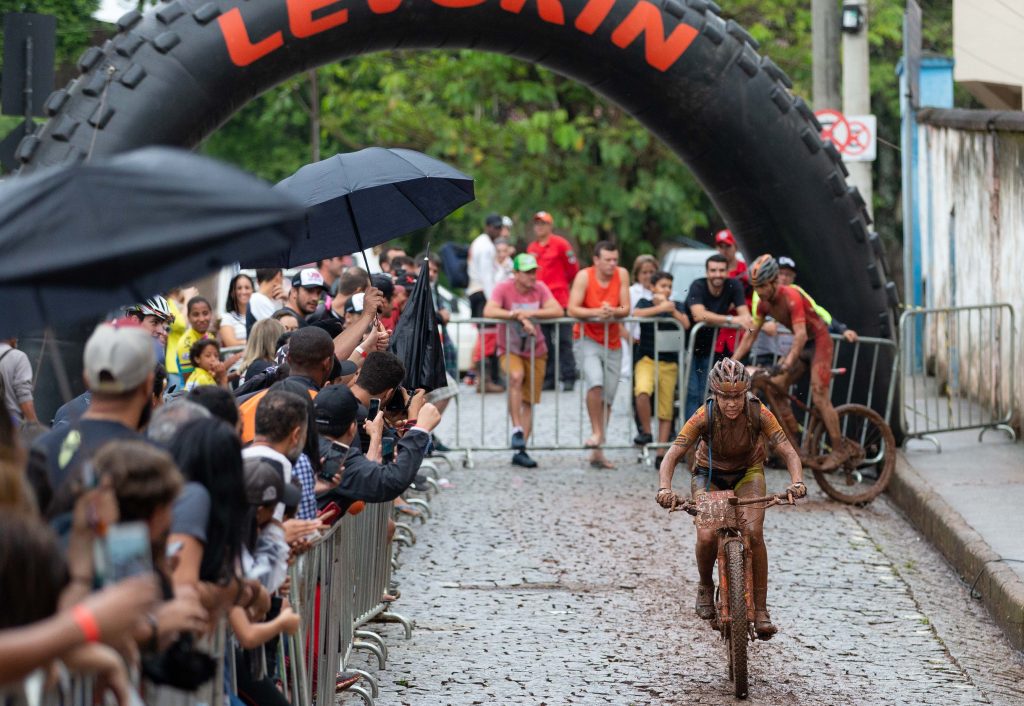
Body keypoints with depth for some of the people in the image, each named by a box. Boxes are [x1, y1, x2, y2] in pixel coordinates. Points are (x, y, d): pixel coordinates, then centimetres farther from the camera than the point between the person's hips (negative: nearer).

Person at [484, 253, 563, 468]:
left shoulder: (540, 288, -5)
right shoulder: (503, 288, -13)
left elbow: (557, 311, -16)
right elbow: (489, 311, -28)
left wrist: (529, 314, -27)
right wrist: (519, 316, -29)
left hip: (535, 351, 3)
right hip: (509, 350, -3)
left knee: (528, 402, 3)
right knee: (516, 377, -34)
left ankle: (520, 450, 10)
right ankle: (516, 429, -26)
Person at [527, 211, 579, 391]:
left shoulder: (560, 244, -4)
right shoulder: (531, 248, 12)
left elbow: (573, 269, 1)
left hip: (559, 300, -6)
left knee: (563, 341, -5)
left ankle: (568, 377, -4)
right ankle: (548, 378, 11)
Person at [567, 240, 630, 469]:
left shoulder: (621, 275, -3)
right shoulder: (584, 276, -11)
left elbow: (626, 309, -4)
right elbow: (572, 309, -15)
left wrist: (613, 312, -26)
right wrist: (596, 312, -29)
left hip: (613, 343, 4)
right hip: (587, 339, -4)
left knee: (607, 398, 5)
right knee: (595, 383, -29)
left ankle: (597, 453, 14)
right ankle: (596, 433, -14)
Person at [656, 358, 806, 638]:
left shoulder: (759, 414, -27)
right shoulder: (704, 416, -29)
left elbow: (789, 453, -30)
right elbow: (672, 457, -32)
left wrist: (797, 482, -50)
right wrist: (664, 489, -50)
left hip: (748, 473, 0)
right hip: (709, 475, 0)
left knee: (754, 533, -23)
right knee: (706, 537, -21)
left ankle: (761, 609, -11)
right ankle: (706, 587, 12)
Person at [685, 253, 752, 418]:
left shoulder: (733, 286, -9)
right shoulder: (698, 286, -21)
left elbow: (744, 313, -17)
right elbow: (699, 315, -37)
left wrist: (745, 319, -42)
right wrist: (731, 319, -44)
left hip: (709, 348, 4)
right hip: (689, 344, -4)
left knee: (705, 392, 6)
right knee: (692, 391, -12)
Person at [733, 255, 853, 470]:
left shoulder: (792, 297, -28)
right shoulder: (764, 303, -4)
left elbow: (801, 335, -38)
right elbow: (751, 335, 1)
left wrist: (788, 362, -50)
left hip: (819, 341, -8)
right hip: (802, 345, 8)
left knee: (819, 396, -17)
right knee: (774, 387, -4)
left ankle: (840, 449, -9)